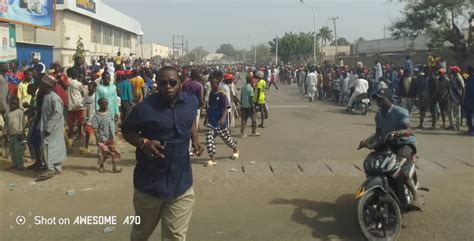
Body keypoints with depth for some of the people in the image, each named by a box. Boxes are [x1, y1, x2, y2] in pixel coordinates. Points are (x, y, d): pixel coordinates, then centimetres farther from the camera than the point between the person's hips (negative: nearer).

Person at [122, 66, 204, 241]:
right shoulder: (145, 108, -17)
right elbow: (126, 131, -2)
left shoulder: (191, 101, -3)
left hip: (181, 185, 2)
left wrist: (195, 139, 3)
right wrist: (143, 143, -21)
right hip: (149, 184, -2)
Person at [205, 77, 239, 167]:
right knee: (209, 138, -8)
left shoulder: (222, 95, -13)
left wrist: (223, 117, -34)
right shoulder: (211, 94, 6)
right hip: (211, 121, 5)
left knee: (227, 138, 13)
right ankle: (212, 159, -3)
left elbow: (226, 107, -19)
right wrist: (208, 116, 23)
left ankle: (235, 150, 42)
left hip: (220, 122, -5)